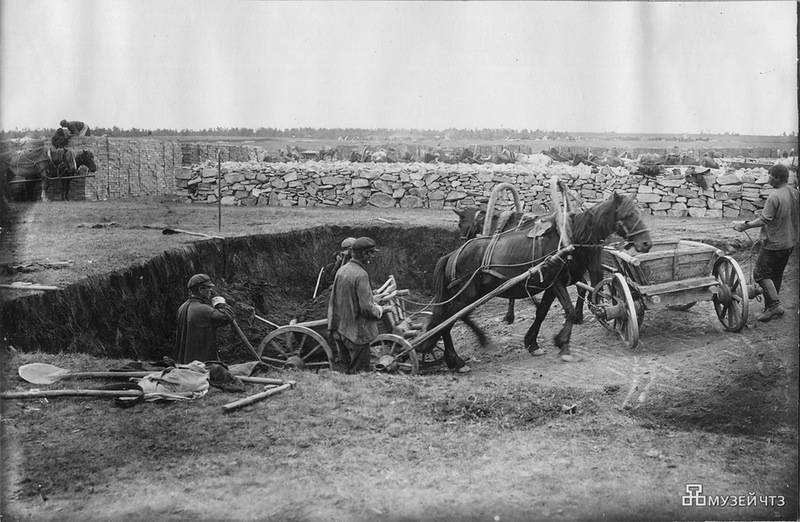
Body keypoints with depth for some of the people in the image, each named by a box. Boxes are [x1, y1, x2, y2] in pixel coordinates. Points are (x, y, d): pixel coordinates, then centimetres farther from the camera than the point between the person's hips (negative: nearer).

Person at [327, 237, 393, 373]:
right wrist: (382, 309, -4)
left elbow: (333, 300, 10)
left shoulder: (341, 270, 4)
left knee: (348, 366, 19)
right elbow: (367, 308, -23)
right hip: (357, 333, -8)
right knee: (360, 371, 2)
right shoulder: (361, 275, -20)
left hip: (340, 331, 8)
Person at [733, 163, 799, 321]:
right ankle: (771, 308, 22)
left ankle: (775, 305, -4)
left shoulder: (774, 197, -22)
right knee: (776, 275, 16)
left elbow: (764, 220, -21)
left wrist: (745, 225, -11)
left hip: (774, 243, -8)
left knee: (761, 273, 0)